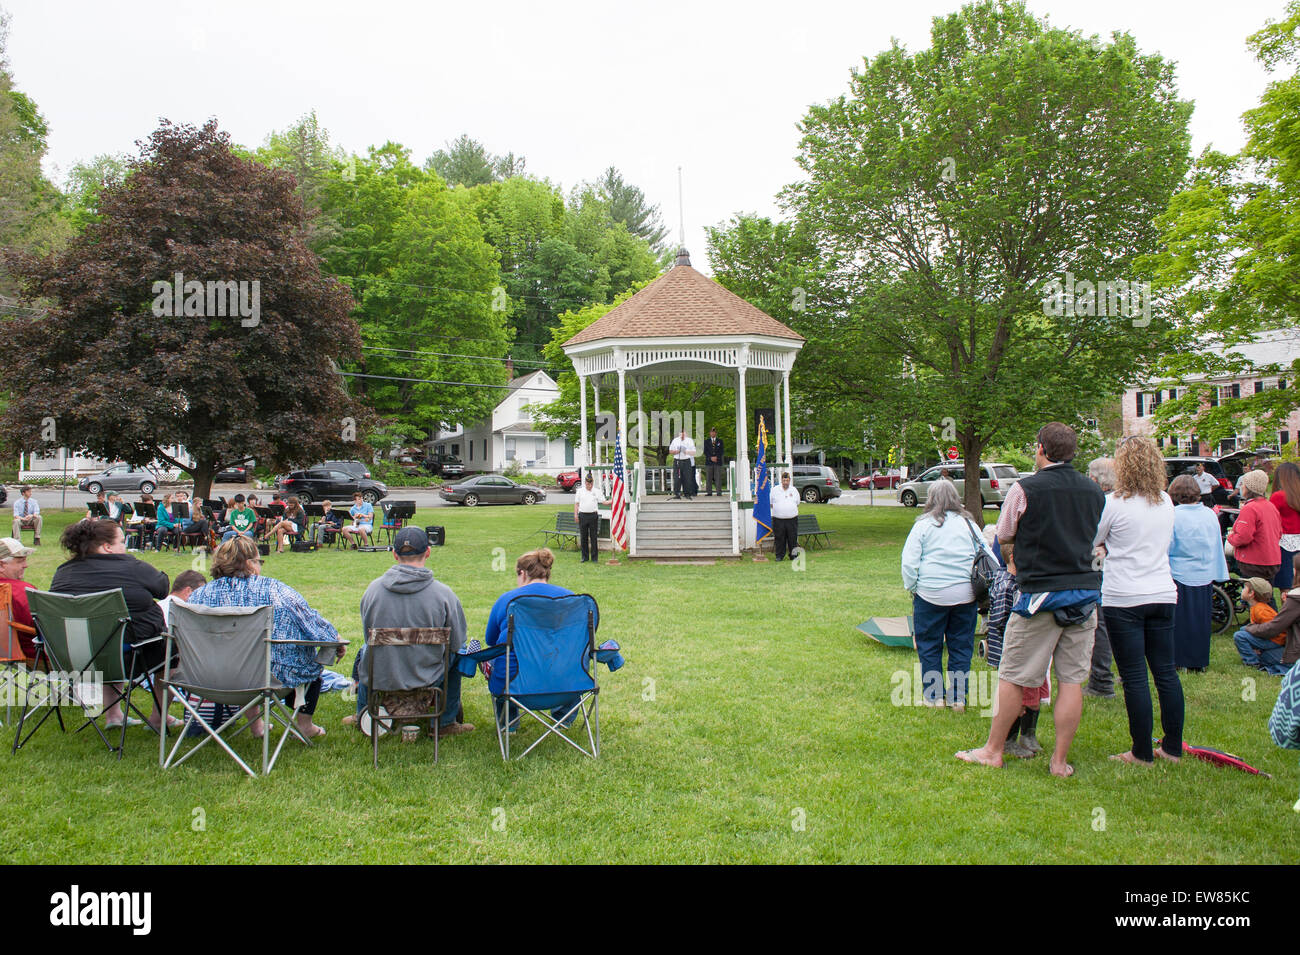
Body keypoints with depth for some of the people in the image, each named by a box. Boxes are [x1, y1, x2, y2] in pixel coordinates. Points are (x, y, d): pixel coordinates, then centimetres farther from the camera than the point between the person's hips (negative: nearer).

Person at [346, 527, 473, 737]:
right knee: (457, 653, 29)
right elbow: (456, 642, -7)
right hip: (427, 678, -2)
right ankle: (445, 723, 31)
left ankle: (362, 715, 52)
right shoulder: (443, 593, -17)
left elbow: (367, 634, 5)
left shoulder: (373, 589, -9)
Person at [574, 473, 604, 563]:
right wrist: (575, 514, 2)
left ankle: (594, 557, 6)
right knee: (583, 537, 6)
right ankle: (585, 557, 14)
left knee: (594, 537, 0)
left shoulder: (597, 491, 6)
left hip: (593, 515, -1)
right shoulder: (580, 491, 9)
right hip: (583, 515, 1)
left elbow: (603, 502, 2)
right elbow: (576, 503, 11)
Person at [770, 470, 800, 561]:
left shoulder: (794, 490, 11)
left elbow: (797, 503, 20)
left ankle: (793, 555, 12)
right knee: (779, 538, 1)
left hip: (792, 519, 1)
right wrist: (777, 509, 5)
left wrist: (792, 510, 11)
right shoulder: (774, 490, 6)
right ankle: (779, 555, 10)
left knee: (793, 538, 2)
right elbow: (770, 503, 11)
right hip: (778, 519, -1)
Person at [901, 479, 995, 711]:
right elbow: (988, 557, 10)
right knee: (961, 646, 10)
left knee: (929, 646, 9)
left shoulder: (923, 525, -1)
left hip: (931, 594, -3)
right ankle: (958, 698, 13)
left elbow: (909, 561, -4)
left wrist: (912, 587, 7)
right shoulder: (968, 524, 8)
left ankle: (934, 695, 14)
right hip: (966, 594, 3)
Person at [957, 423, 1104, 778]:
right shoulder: (1094, 492, 5)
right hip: (1085, 593, 5)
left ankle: (993, 750, 16)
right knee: (1072, 680, 8)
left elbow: (1004, 540, 3)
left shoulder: (1025, 489, -8)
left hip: (1040, 593, -4)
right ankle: (1060, 760, 13)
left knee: (1013, 678, 6)